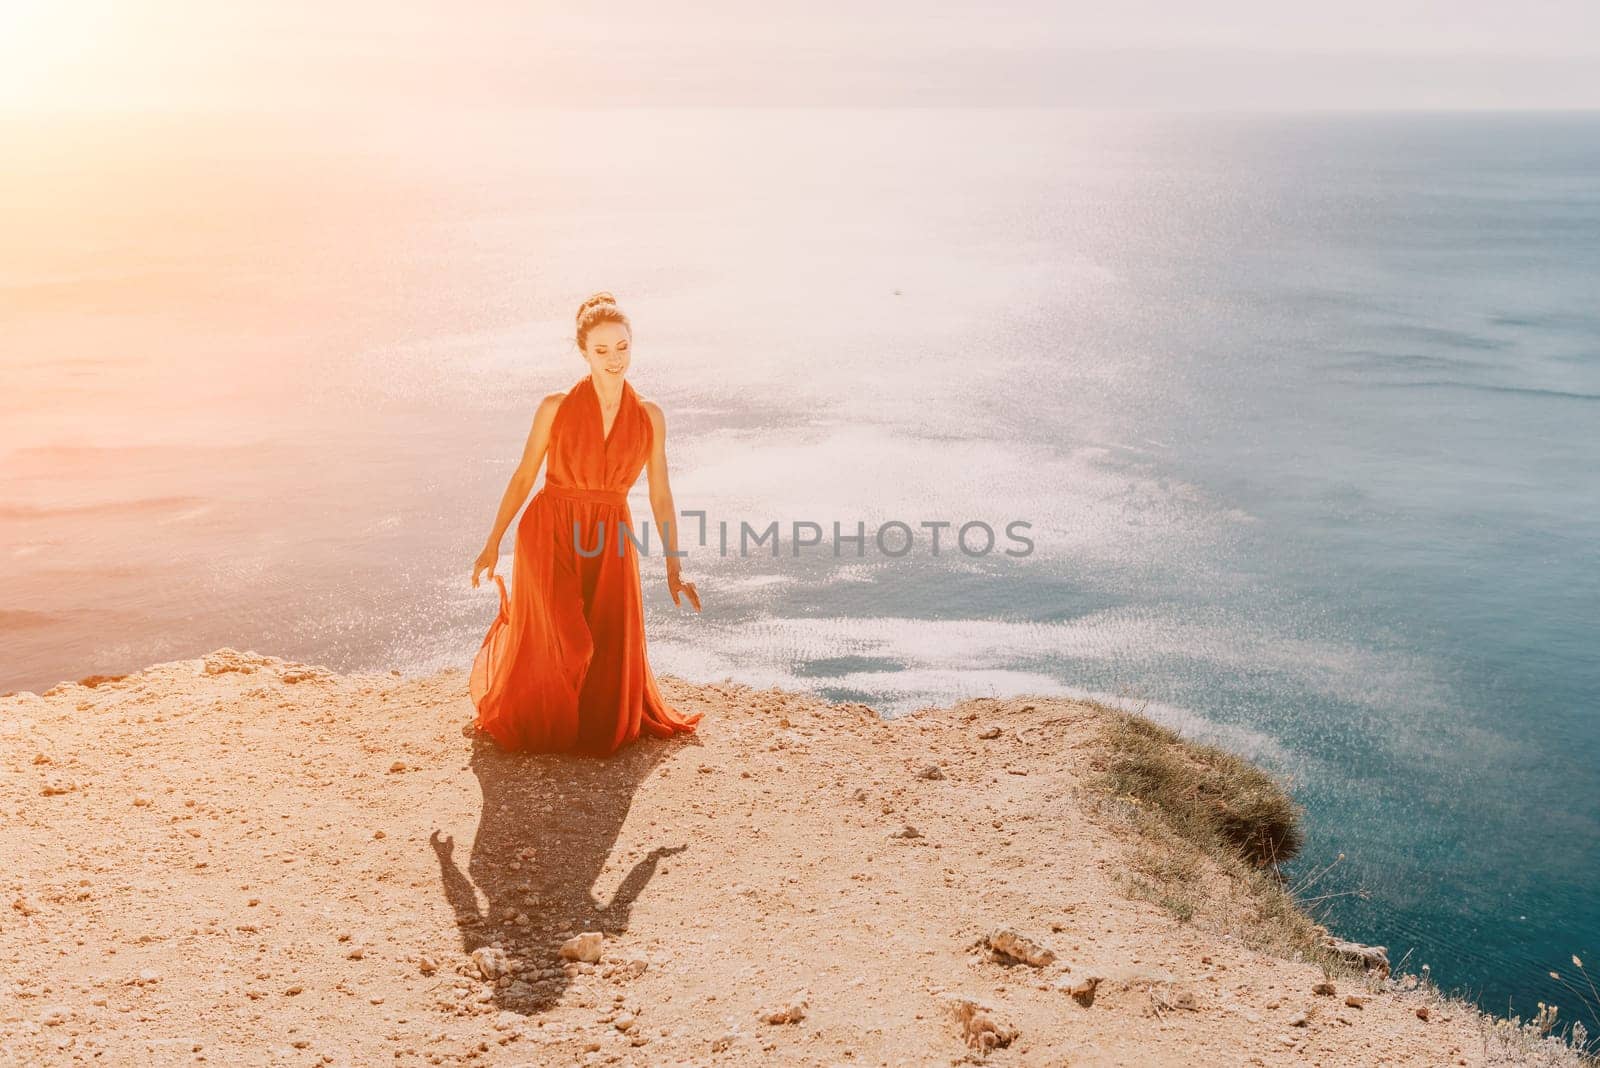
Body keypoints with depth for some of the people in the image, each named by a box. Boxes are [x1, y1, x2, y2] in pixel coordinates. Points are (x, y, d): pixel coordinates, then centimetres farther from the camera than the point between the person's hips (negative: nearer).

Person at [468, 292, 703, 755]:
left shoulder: (649, 417, 0)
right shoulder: (556, 408, -6)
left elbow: (660, 495, 3)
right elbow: (523, 476, 3)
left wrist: (673, 568, 2)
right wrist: (493, 542, 5)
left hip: (609, 543, 2)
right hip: (550, 535, -2)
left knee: (610, 652, 4)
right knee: (553, 647, -7)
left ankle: (601, 729, 37)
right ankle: (533, 725, 27)